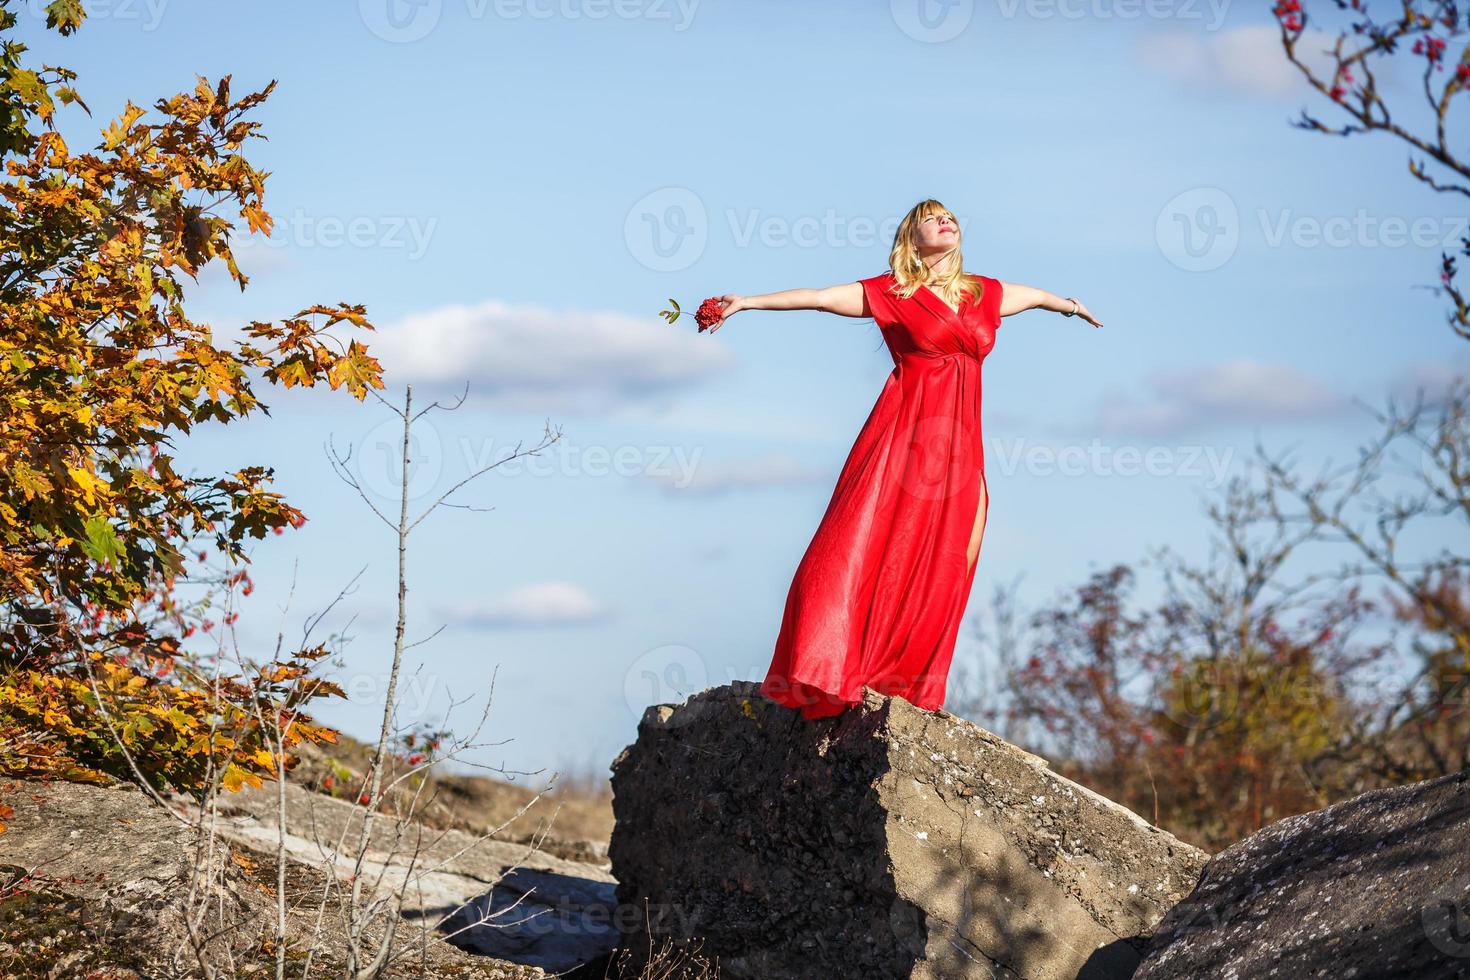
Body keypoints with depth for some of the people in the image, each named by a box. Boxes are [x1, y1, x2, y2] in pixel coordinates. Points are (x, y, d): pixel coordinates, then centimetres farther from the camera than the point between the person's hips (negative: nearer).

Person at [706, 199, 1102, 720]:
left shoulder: (984, 294, 16)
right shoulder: (891, 293, 3)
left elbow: (1033, 294, 37)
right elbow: (819, 297, -3)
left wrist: (1069, 305, 56)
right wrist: (748, 302, -13)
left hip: (960, 447, 5)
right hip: (903, 439, -5)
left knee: (943, 574, 0)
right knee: (859, 552, -13)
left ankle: (906, 685, 5)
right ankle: (825, 678, -11)